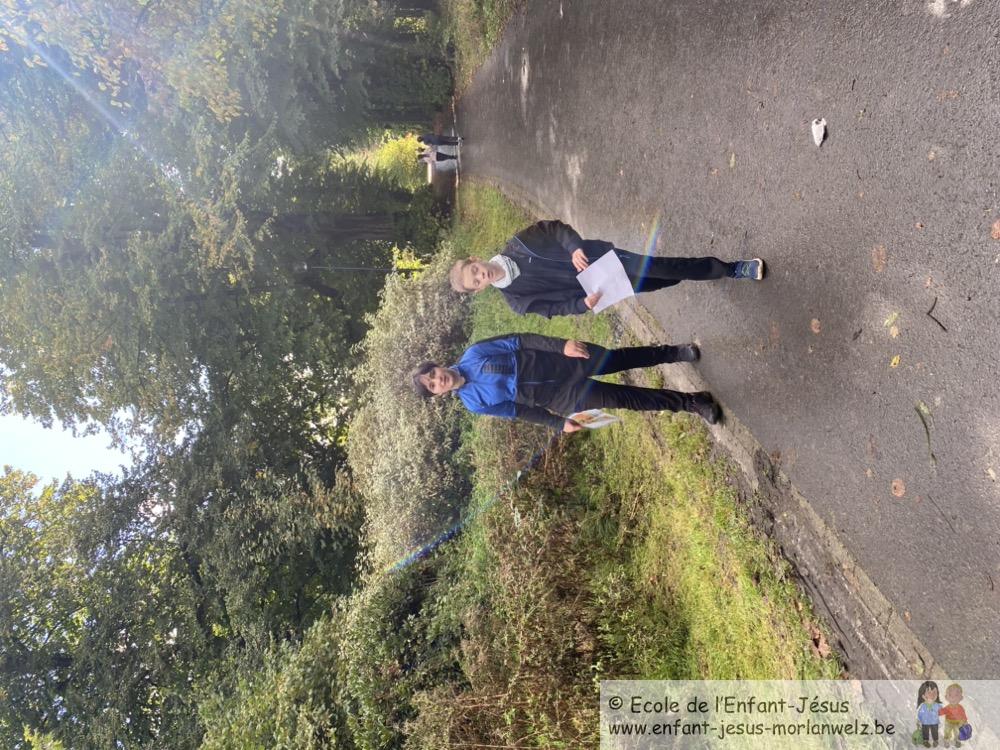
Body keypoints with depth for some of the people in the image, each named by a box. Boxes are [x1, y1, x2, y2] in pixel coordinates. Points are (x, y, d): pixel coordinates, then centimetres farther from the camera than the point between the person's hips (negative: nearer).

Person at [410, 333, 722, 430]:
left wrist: (562, 344, -17)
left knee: (616, 358, 3)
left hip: (559, 360, 1)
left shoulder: (473, 354, -6)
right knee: (623, 399, -4)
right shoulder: (475, 404, -5)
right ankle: (690, 402, 10)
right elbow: (520, 410, 0)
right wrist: (559, 423, -1)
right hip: (559, 395, -1)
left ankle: (675, 352, 29)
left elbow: (520, 340, -6)